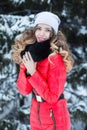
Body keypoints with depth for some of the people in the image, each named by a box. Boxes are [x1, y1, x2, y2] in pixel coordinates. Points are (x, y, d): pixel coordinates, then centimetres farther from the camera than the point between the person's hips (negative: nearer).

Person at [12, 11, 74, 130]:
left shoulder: (56, 58, -19)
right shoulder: (29, 54, -2)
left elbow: (52, 97, -21)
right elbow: (24, 90, -4)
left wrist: (33, 72, -24)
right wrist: (27, 69, -20)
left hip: (55, 119, -6)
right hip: (36, 116, 6)